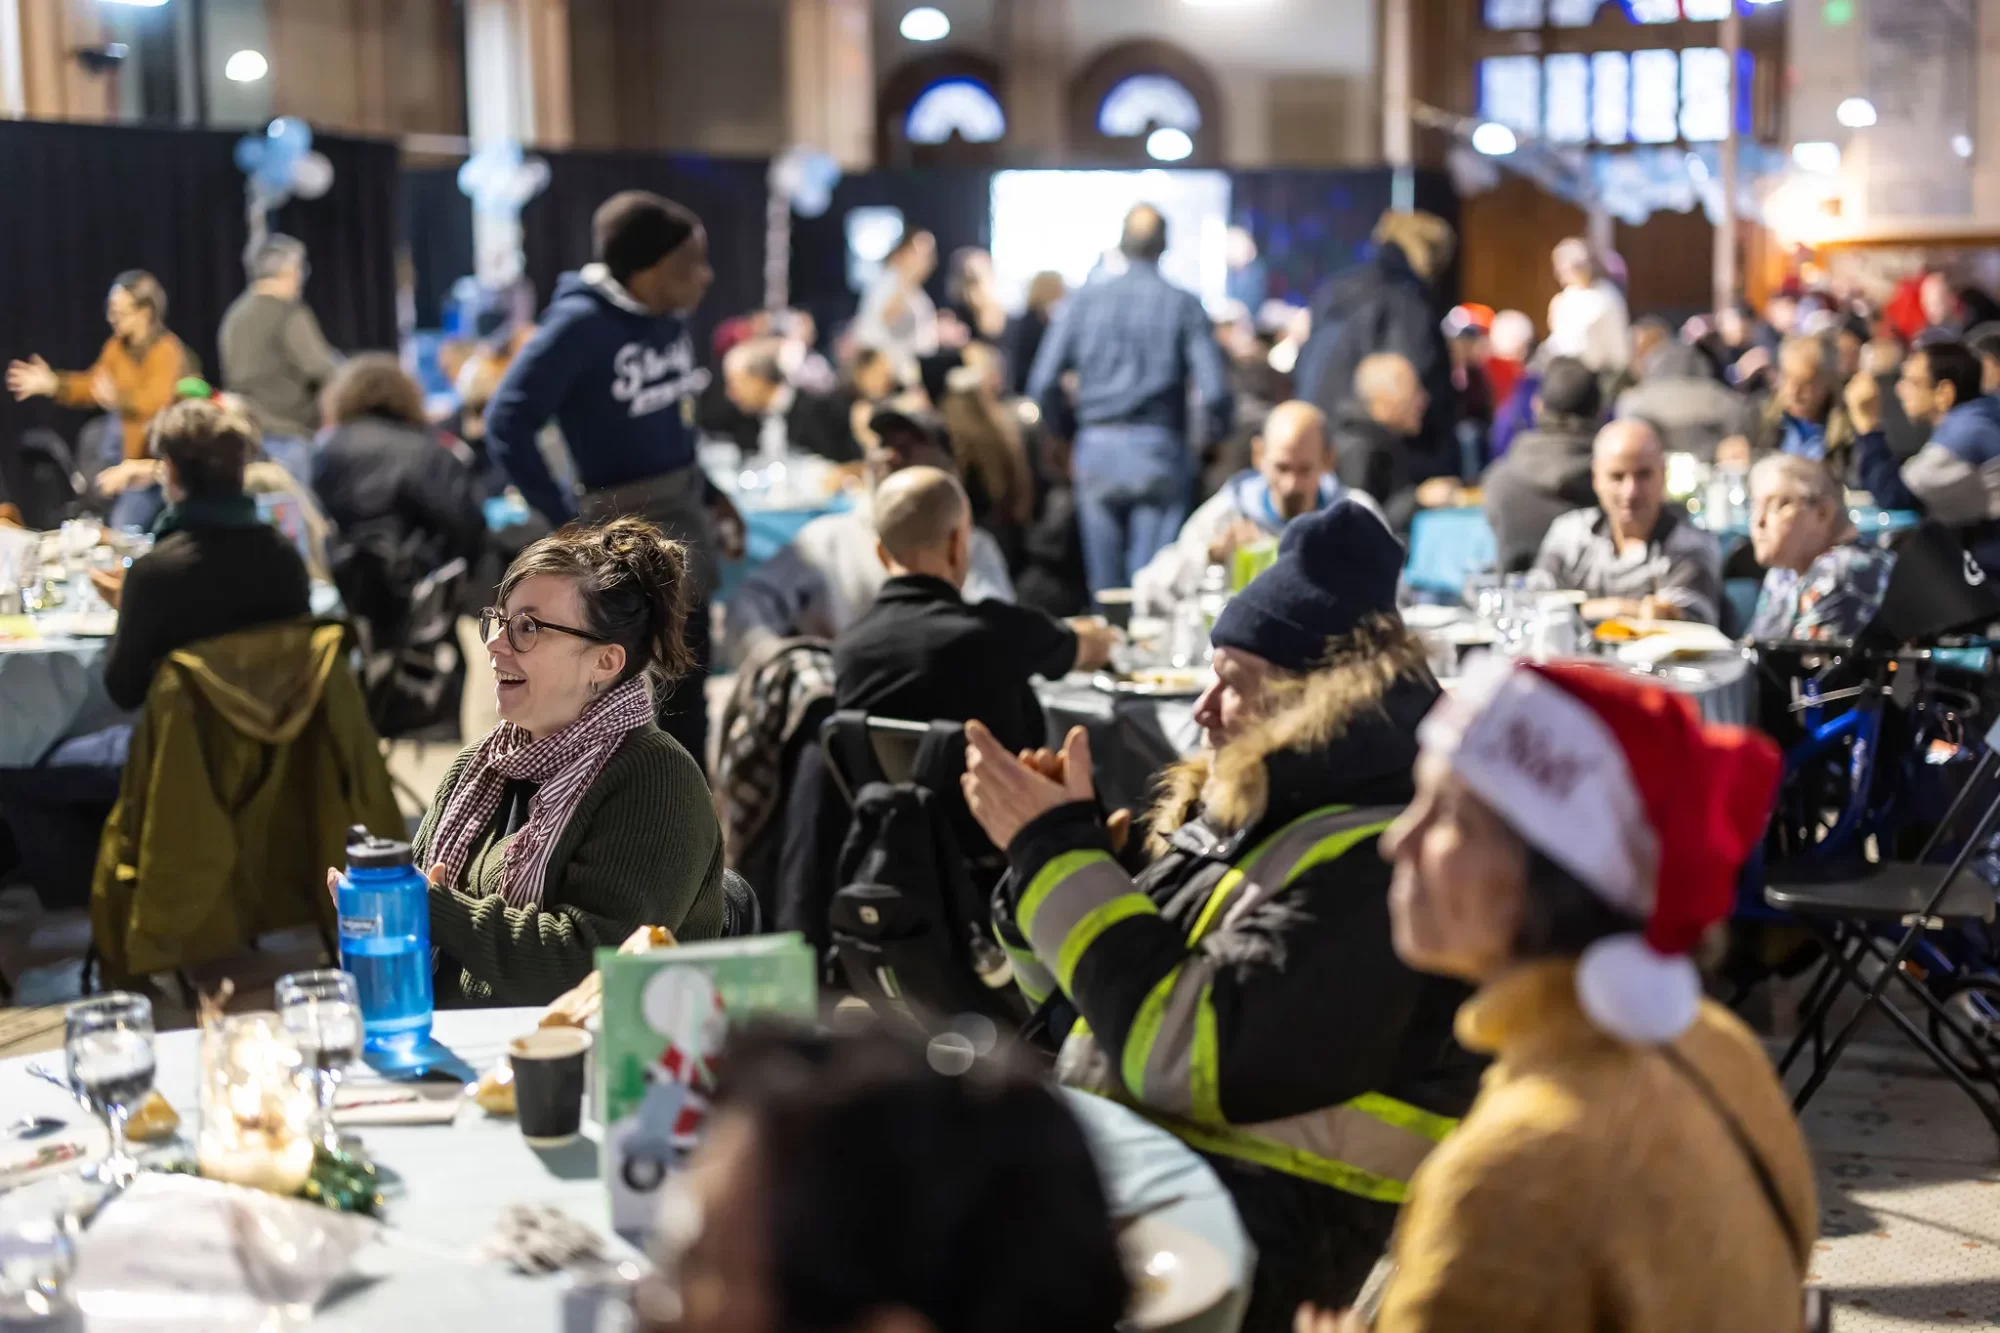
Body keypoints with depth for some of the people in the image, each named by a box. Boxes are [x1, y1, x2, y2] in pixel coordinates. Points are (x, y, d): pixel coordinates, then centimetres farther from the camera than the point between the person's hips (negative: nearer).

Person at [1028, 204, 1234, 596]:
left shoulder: (1085, 299, 2)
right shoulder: (1183, 304, -2)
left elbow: (1043, 383, -2)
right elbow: (1214, 390, -10)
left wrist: (1062, 424, 16)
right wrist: (1215, 433, 10)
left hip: (1096, 448, 2)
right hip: (1158, 448, -2)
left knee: (1105, 583, 9)